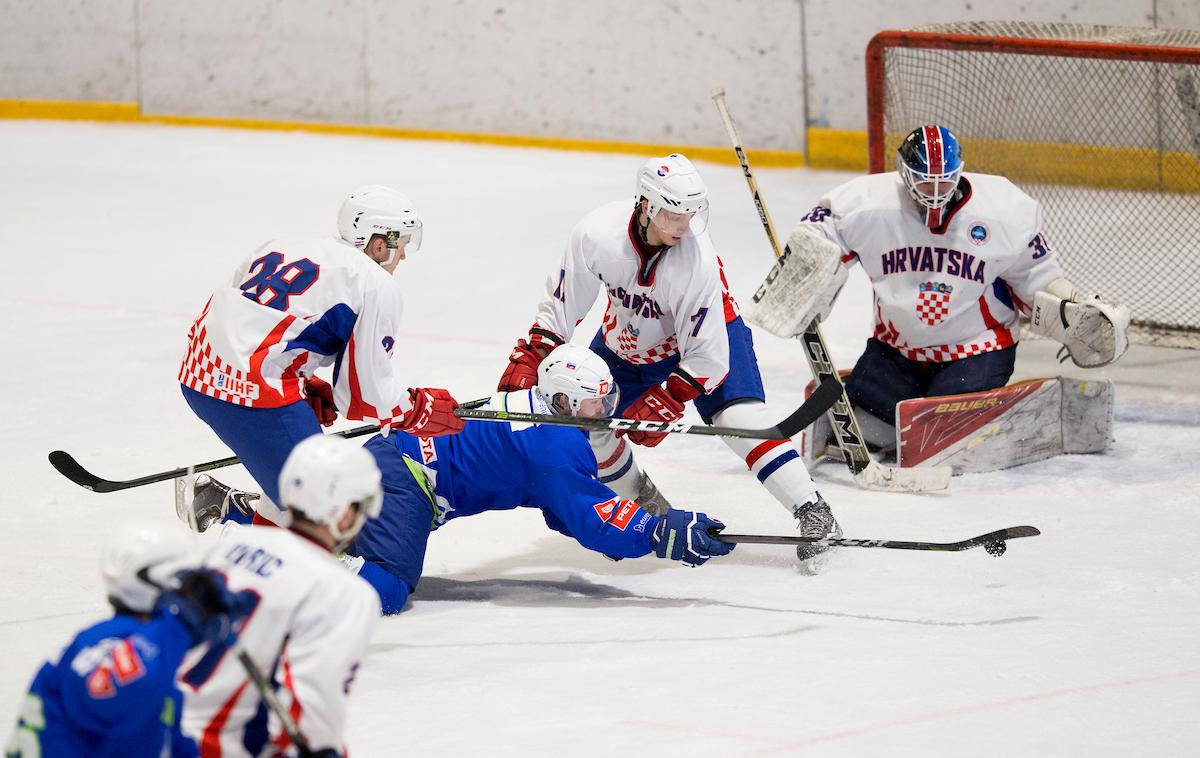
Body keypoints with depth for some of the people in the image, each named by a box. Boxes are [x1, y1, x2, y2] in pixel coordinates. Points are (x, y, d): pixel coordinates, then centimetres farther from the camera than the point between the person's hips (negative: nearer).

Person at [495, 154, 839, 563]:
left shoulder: (697, 259, -36)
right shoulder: (597, 233, -30)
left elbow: (709, 358, -31)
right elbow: (561, 304, -14)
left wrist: (663, 404, -33)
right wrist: (527, 361, -19)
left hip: (707, 328, -4)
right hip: (627, 337, 4)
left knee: (738, 415, -24)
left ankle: (813, 513, -21)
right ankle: (639, 499, 28)